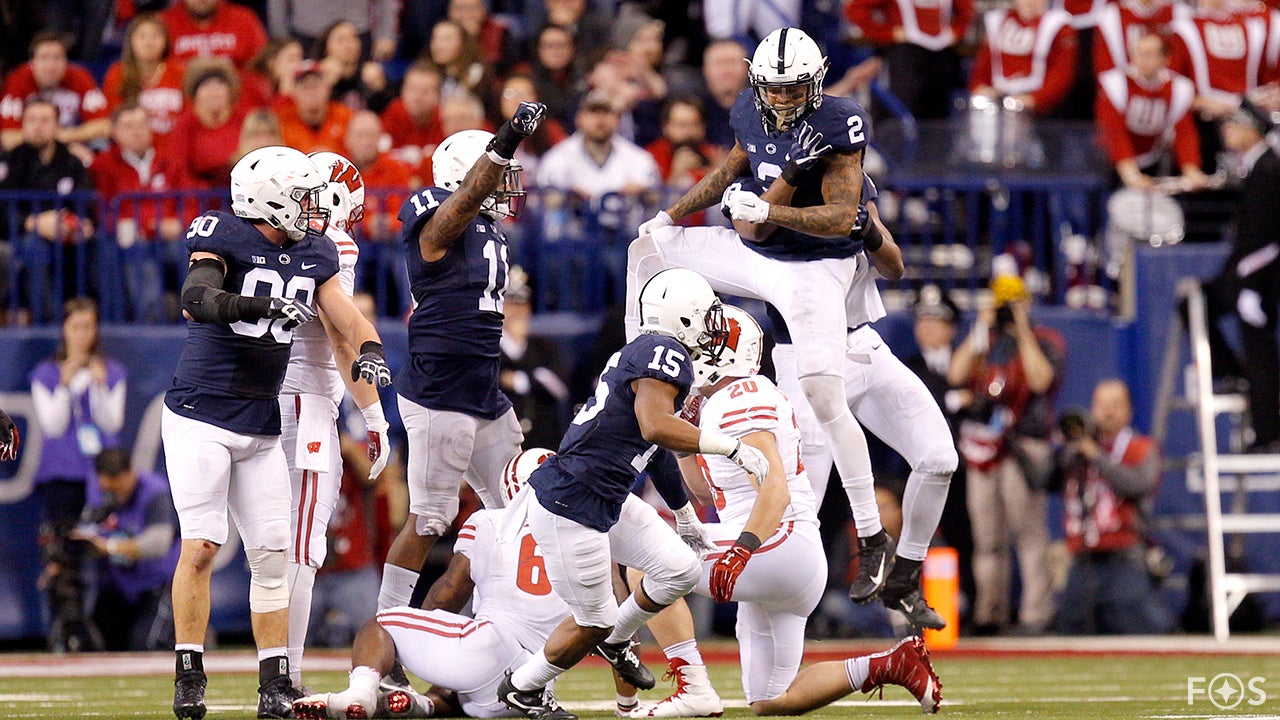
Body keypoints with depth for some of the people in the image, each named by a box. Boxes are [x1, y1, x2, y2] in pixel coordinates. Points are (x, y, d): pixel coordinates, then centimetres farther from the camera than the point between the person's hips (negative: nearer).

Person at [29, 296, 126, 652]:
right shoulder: (45, 375, 9)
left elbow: (112, 423, 2)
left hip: (100, 473, 1)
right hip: (60, 474, -1)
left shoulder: (113, 373, 13)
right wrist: (65, 385, -10)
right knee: (62, 553, -10)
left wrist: (100, 385, -11)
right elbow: (52, 425, -1)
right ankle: (63, 627, -10)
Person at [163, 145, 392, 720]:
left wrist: (369, 350, -15)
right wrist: (250, 305, -46)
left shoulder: (312, 254, 9)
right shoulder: (225, 236, -11)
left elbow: (346, 317, 7)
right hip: (199, 416, -6)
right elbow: (195, 297, -28)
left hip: (261, 428, 6)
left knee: (272, 553, 3)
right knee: (201, 545, -13)